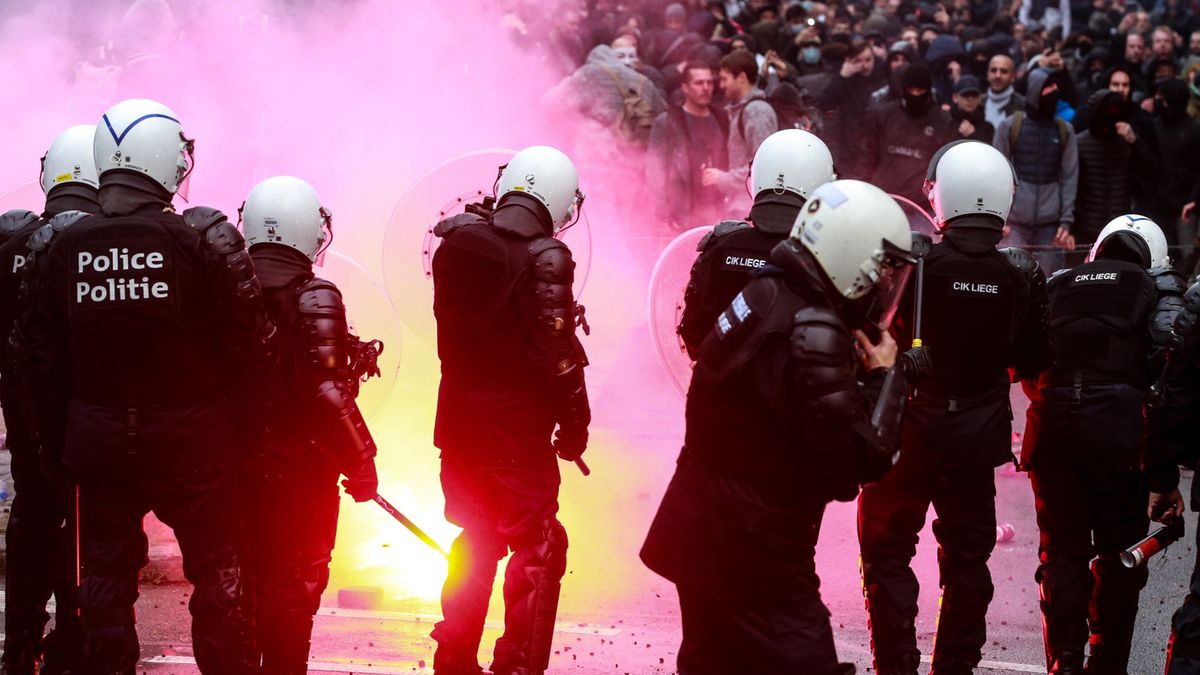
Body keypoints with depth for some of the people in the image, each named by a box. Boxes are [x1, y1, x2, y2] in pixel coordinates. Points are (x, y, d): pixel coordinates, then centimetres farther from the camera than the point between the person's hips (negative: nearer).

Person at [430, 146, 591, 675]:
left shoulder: (458, 243, 1)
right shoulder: (545, 259, -17)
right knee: (537, 549, 4)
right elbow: (557, 351, -17)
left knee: (474, 540, 19)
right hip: (518, 423, -6)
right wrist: (574, 424, -9)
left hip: (459, 414, 6)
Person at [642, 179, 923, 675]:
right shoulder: (811, 331, -22)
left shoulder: (764, 298, 8)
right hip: (754, 559, -10)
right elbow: (858, 458, -21)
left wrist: (868, 377, 3)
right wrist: (884, 377, -8)